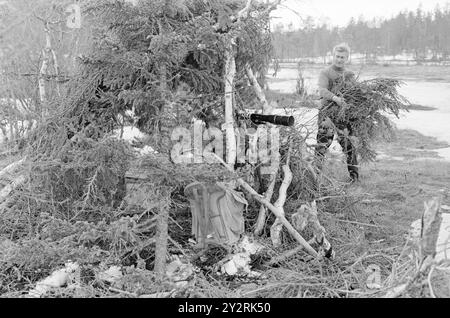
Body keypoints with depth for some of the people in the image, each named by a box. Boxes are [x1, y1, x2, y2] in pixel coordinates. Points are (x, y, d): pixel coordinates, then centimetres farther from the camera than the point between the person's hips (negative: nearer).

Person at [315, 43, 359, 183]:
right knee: (322, 143, -6)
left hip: (345, 113, 3)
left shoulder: (350, 75, 14)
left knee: (348, 144, 3)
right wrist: (335, 98, -31)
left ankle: (354, 174, 13)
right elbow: (322, 91, -14)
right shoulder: (325, 73, 2)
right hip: (327, 112, -3)